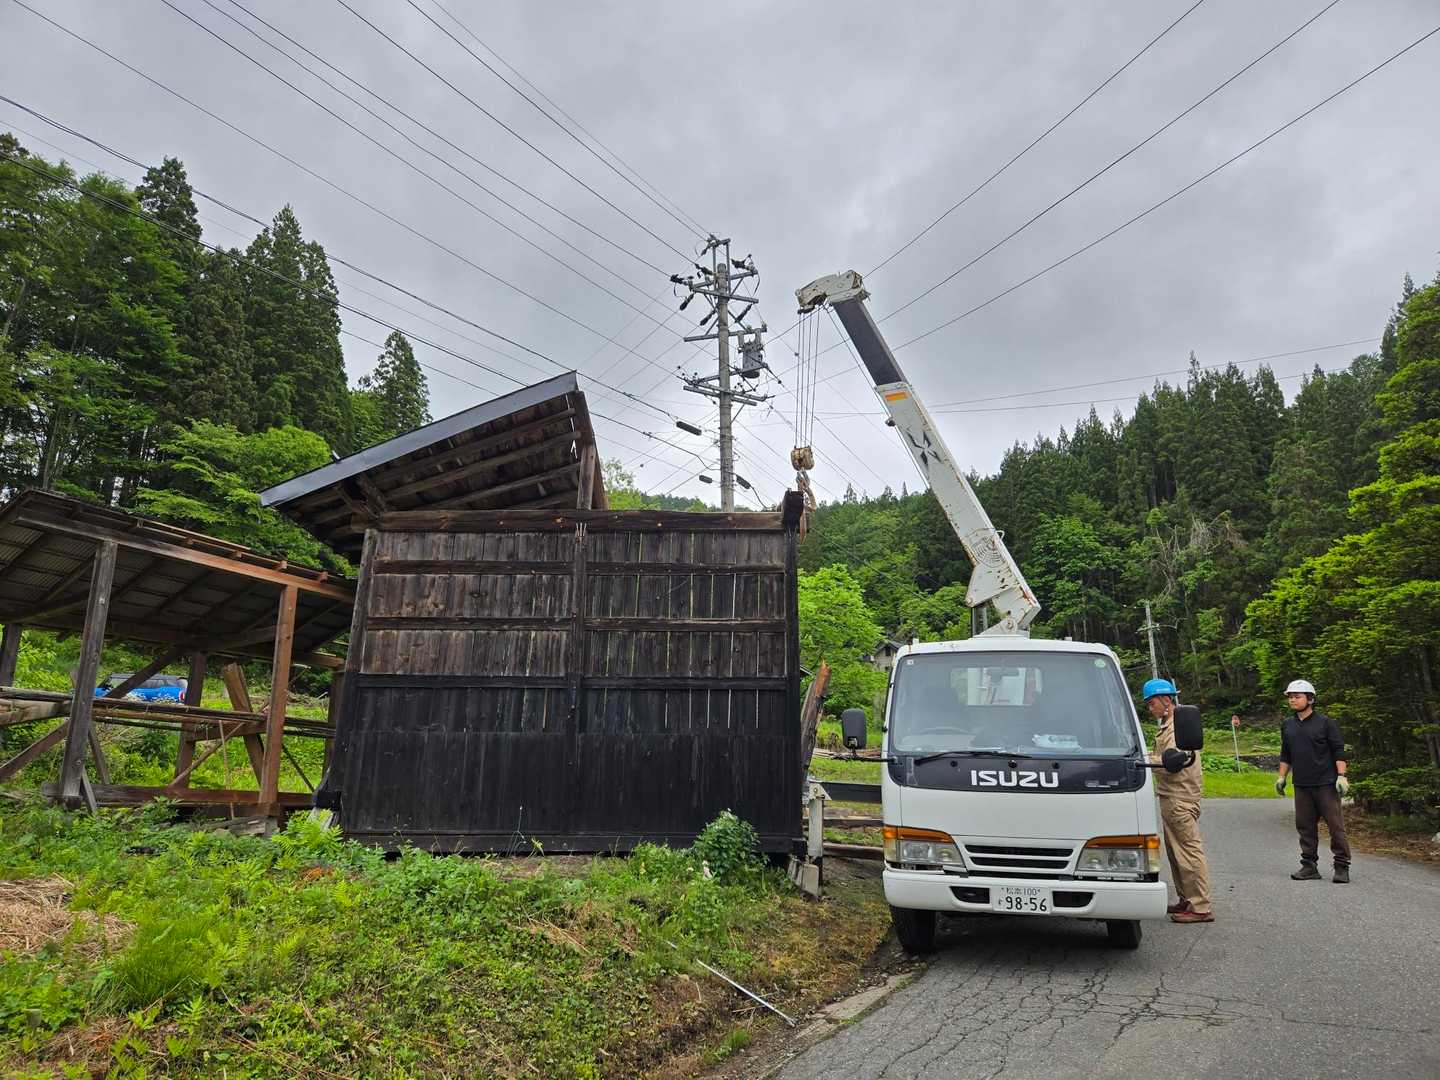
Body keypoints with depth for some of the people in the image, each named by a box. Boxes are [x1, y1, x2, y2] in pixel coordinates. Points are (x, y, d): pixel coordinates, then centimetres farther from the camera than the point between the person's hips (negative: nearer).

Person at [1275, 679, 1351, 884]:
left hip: (1326, 784, -5)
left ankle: (1341, 868, 6)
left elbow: (1339, 751, -3)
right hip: (1301, 786, 5)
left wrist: (1341, 776, -11)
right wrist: (1282, 777, 15)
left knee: (1335, 825, -2)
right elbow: (1285, 755, 20)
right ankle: (1309, 866, 13)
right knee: (1305, 826, 6)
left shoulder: (1325, 722, -2)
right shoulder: (1287, 725, 12)